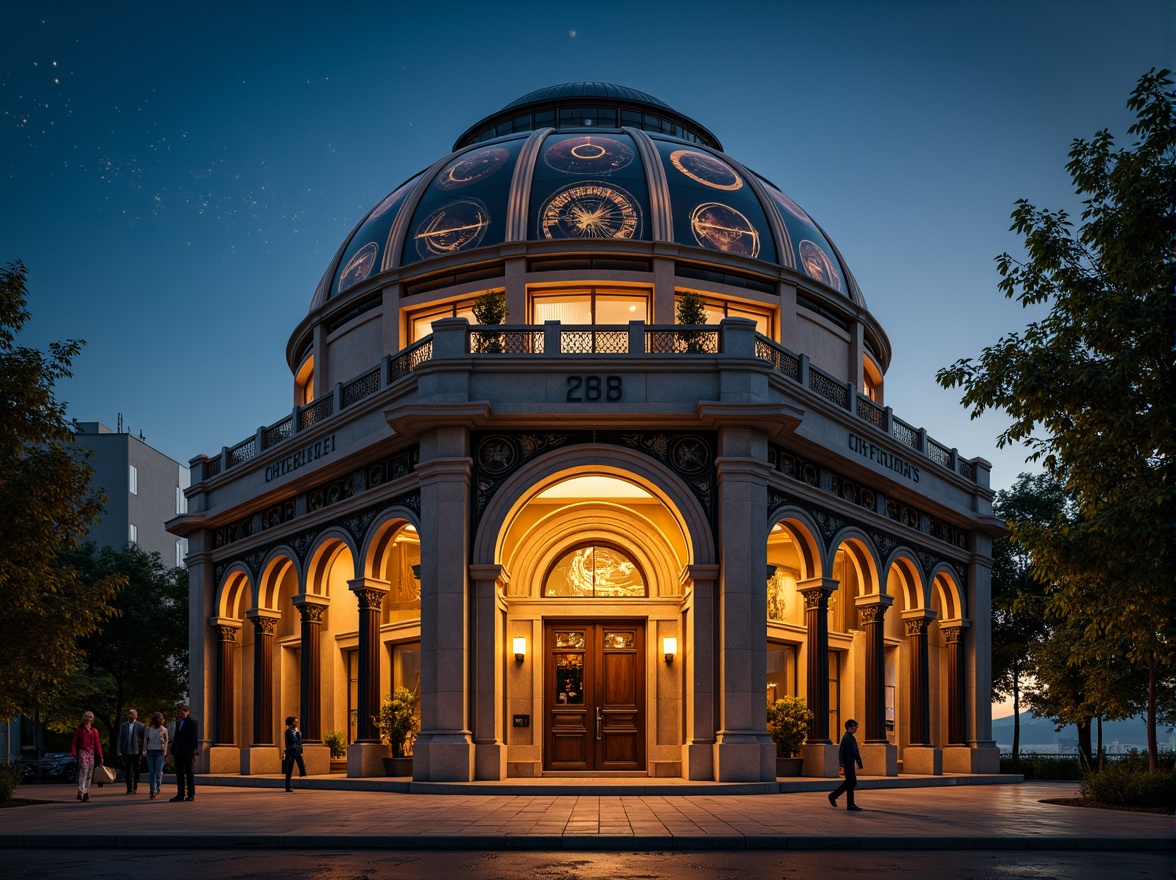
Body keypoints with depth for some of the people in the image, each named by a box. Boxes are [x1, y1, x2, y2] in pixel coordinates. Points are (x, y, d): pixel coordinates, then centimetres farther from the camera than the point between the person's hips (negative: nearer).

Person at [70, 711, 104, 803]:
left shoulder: (94, 731, 16)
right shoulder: (80, 730, 6)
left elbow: (97, 743, 14)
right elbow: (75, 742, 2)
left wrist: (100, 756, 9)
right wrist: (73, 753, -10)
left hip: (91, 753, 4)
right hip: (83, 752, -4)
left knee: (89, 774, 4)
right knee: (83, 771, -18)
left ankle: (86, 792, 10)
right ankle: (80, 792, -23)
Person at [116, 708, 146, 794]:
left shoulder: (140, 725, 0)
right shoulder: (123, 725, 9)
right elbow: (120, 738, 9)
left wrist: (143, 751, -5)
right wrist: (119, 750, 3)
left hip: (136, 751, -2)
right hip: (126, 751, 2)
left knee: (136, 770, 8)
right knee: (127, 771, 1)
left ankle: (135, 787, 21)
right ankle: (129, 788, 4)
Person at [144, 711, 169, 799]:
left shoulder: (164, 729, 4)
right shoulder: (149, 729, 6)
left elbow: (166, 740, 10)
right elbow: (145, 740, 10)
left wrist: (165, 751, 0)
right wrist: (144, 750, 1)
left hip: (159, 752, -2)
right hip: (150, 752, 2)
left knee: (158, 772, -8)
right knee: (151, 772, 1)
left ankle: (157, 789, 7)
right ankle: (153, 791, 3)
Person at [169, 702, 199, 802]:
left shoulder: (192, 722, -7)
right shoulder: (178, 722, 16)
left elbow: (195, 738, -11)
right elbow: (176, 737, 18)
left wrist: (194, 752, -16)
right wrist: (173, 751, 12)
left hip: (188, 753, -7)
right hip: (179, 753, 7)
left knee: (190, 774, 0)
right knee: (179, 775, 8)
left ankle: (191, 794, 5)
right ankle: (180, 795, 12)